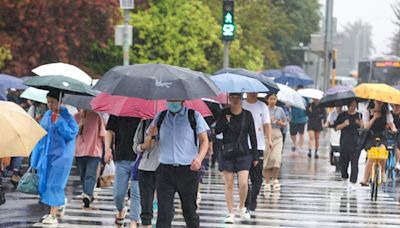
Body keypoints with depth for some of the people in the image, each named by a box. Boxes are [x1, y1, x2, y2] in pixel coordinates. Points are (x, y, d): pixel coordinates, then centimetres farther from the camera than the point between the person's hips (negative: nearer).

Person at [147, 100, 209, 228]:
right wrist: (151, 134, -7)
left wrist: (200, 158, -18)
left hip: (188, 170, -2)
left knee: (190, 212, 7)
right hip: (165, 170, 2)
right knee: (164, 212, -6)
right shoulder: (160, 117, 11)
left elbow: (204, 141, 2)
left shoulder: (194, 116, 3)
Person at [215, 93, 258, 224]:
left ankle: (242, 207, 15)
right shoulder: (224, 114, 2)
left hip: (243, 153, 0)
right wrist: (225, 121, -21)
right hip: (227, 153, 0)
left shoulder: (247, 115, 2)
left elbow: (252, 136, 5)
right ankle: (230, 213, 12)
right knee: (229, 184, 3)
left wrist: (255, 155, 5)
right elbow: (217, 131, -3)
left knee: (243, 183, -11)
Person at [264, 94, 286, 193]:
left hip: (277, 135, 1)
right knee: (266, 159, -4)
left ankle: (275, 179, 5)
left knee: (276, 158, -13)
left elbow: (285, 124, 16)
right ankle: (267, 183, 3)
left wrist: (281, 123, -6)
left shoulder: (280, 110, 10)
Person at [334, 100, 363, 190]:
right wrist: (344, 124, -12)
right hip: (344, 142, 1)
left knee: (354, 163, -8)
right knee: (343, 162, 8)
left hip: (356, 144, -1)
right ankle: (344, 177, 34)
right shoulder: (342, 116, 8)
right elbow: (336, 127, 5)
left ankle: (353, 182, -8)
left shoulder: (359, 115, 6)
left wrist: (360, 123, -20)